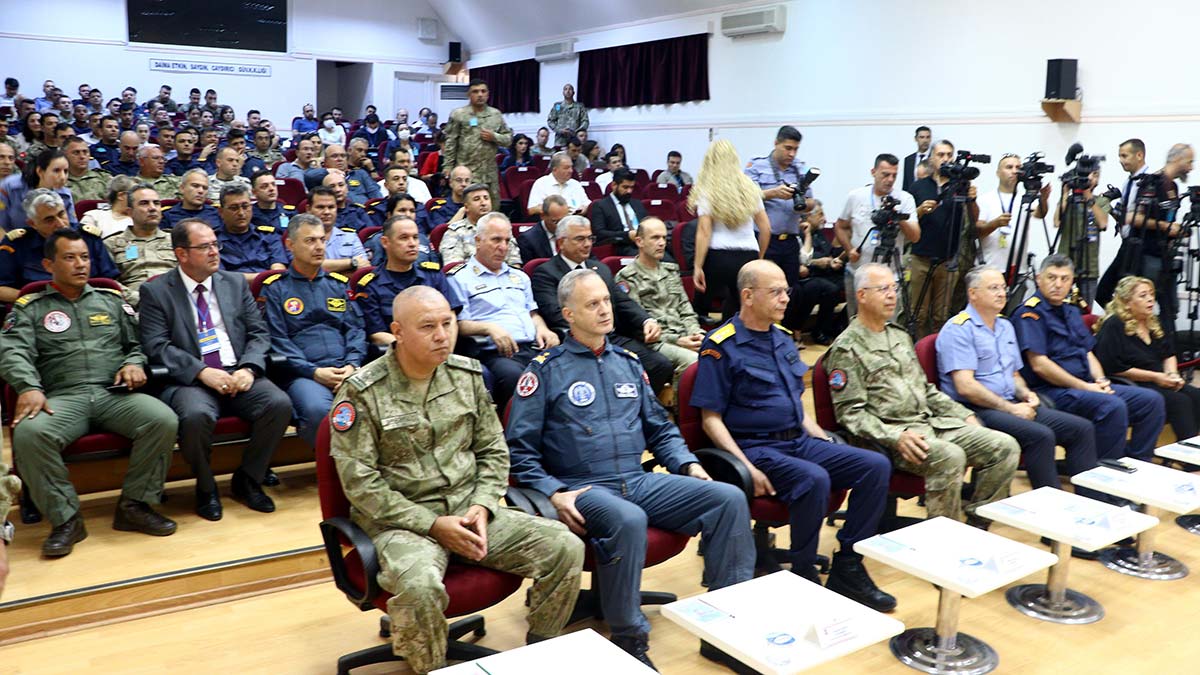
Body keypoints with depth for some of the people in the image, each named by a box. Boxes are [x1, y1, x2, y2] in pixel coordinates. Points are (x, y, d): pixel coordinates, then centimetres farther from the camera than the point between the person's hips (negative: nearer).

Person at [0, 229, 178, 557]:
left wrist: (134, 363, -3)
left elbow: (138, 343, 21)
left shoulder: (111, 301, 22)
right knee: (28, 434, -35)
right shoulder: (29, 308, 15)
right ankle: (66, 518, -17)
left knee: (164, 420, -29)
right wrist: (29, 387, -20)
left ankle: (134, 505, -13)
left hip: (115, 393, 2)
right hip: (63, 398, -1)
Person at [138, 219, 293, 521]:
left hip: (239, 375, 3)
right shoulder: (155, 291, 5)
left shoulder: (236, 283, 15)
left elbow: (259, 333, 10)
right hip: (190, 380, -3)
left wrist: (249, 369, -10)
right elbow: (156, 346, -5)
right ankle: (205, 487, -6)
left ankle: (248, 479, -1)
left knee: (280, 403, -25)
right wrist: (202, 372, -18)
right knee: (196, 415, -36)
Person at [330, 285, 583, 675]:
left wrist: (482, 507, -7)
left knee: (565, 547, -13)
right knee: (419, 586, -37)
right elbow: (360, 485, -11)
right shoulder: (361, 393, -9)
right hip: (401, 520, -4)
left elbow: (493, 451, 11)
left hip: (468, 509, 5)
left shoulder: (467, 375, 6)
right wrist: (433, 524, -16)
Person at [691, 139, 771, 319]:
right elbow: (766, 228, 10)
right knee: (741, 310, 14)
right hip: (748, 257, 3)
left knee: (701, 305, 11)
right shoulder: (749, 188, 10)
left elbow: (704, 232, -8)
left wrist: (698, 267, -8)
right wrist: (759, 259, 21)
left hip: (718, 257, -3)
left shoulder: (707, 191, -1)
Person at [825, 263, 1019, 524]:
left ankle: (976, 526, 0)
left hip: (933, 423, 8)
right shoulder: (846, 350, -5)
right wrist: (895, 436, -23)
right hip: (892, 434, -8)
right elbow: (850, 412, -12)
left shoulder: (900, 336, 21)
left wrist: (963, 414, 15)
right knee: (950, 457, -34)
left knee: (1006, 446, -7)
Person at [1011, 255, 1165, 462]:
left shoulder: (1071, 311, 20)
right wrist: (1083, 386, -15)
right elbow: (1039, 365, -17)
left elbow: (1088, 353, 22)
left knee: (1151, 400, 0)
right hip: (1053, 391, -9)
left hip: (1086, 385, 9)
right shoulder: (1031, 312, -9)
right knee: (1112, 406, -31)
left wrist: (1100, 380, 1)